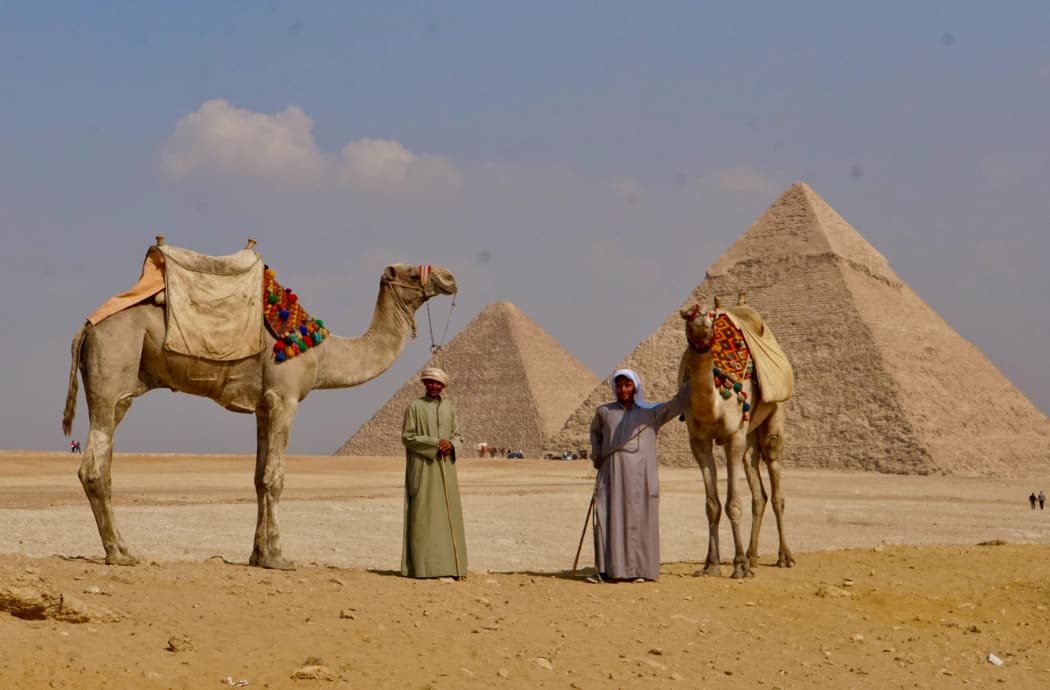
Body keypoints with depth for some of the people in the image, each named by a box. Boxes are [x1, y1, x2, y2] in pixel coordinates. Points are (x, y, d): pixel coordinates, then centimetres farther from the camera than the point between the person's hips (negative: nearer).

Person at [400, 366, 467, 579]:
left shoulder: (449, 408, 12)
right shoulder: (415, 407, -2)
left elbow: (458, 436, 12)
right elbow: (407, 437, -7)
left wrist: (451, 444, -11)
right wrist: (433, 444, -16)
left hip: (445, 468, 5)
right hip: (422, 468, -5)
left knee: (447, 513, 2)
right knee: (423, 513, -7)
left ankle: (447, 565, 5)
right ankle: (422, 566, -6)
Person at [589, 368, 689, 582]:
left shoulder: (650, 413, 8)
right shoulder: (604, 412, 13)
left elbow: (679, 402, 2)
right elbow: (595, 432, 32)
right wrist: (596, 455, 18)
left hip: (640, 476, -1)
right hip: (611, 476, 1)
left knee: (638, 519, -4)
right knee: (610, 518, -4)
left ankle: (639, 568, 1)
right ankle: (609, 568, 0)